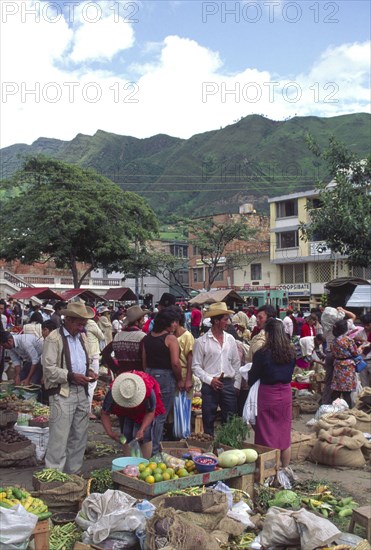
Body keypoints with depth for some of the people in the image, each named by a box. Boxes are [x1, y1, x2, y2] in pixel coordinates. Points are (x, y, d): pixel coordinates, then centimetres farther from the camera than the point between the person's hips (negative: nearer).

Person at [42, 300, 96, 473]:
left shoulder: (81, 336, 14)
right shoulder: (54, 339, -9)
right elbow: (49, 368, -14)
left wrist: (88, 371, 5)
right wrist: (71, 376, -20)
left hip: (81, 392, 8)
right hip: (62, 393, -7)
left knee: (79, 436, 13)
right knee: (59, 437, -5)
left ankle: (74, 472, 25)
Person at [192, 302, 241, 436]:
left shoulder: (230, 339, 8)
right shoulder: (201, 341, -5)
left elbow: (236, 363, 12)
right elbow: (196, 366, -4)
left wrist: (236, 384, 7)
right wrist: (210, 379, -13)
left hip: (229, 384, 3)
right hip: (210, 385, -3)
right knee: (208, 420, 6)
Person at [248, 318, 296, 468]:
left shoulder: (262, 354, -15)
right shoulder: (290, 352, -1)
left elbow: (252, 377, -5)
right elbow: (290, 374, 10)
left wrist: (250, 383, 16)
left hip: (268, 394, -5)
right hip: (286, 393, 5)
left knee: (267, 435, 5)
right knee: (285, 435, 14)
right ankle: (285, 470, 25)